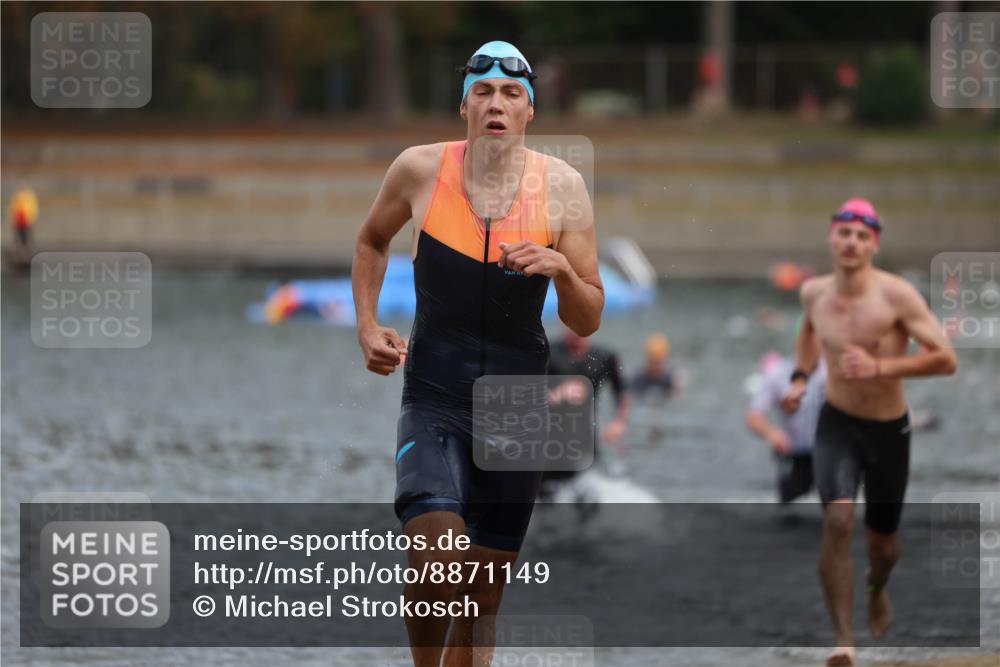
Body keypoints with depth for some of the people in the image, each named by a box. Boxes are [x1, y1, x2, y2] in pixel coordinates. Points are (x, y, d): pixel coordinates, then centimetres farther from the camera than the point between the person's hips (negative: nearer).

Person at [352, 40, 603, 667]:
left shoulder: (562, 186, -3)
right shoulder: (421, 170, -4)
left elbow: (588, 322, 0)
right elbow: (372, 241, 19)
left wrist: (562, 269, -19)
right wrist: (368, 326, 7)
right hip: (434, 400, -1)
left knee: (483, 597, 8)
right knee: (436, 568, -21)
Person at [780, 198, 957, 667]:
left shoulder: (896, 296, -18)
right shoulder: (814, 293, -4)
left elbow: (946, 359, -20)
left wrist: (880, 367, -29)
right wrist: (800, 377, 6)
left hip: (889, 430, -1)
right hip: (837, 423, 1)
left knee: (882, 543, 14)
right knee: (837, 522, -24)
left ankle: (877, 587, 52)